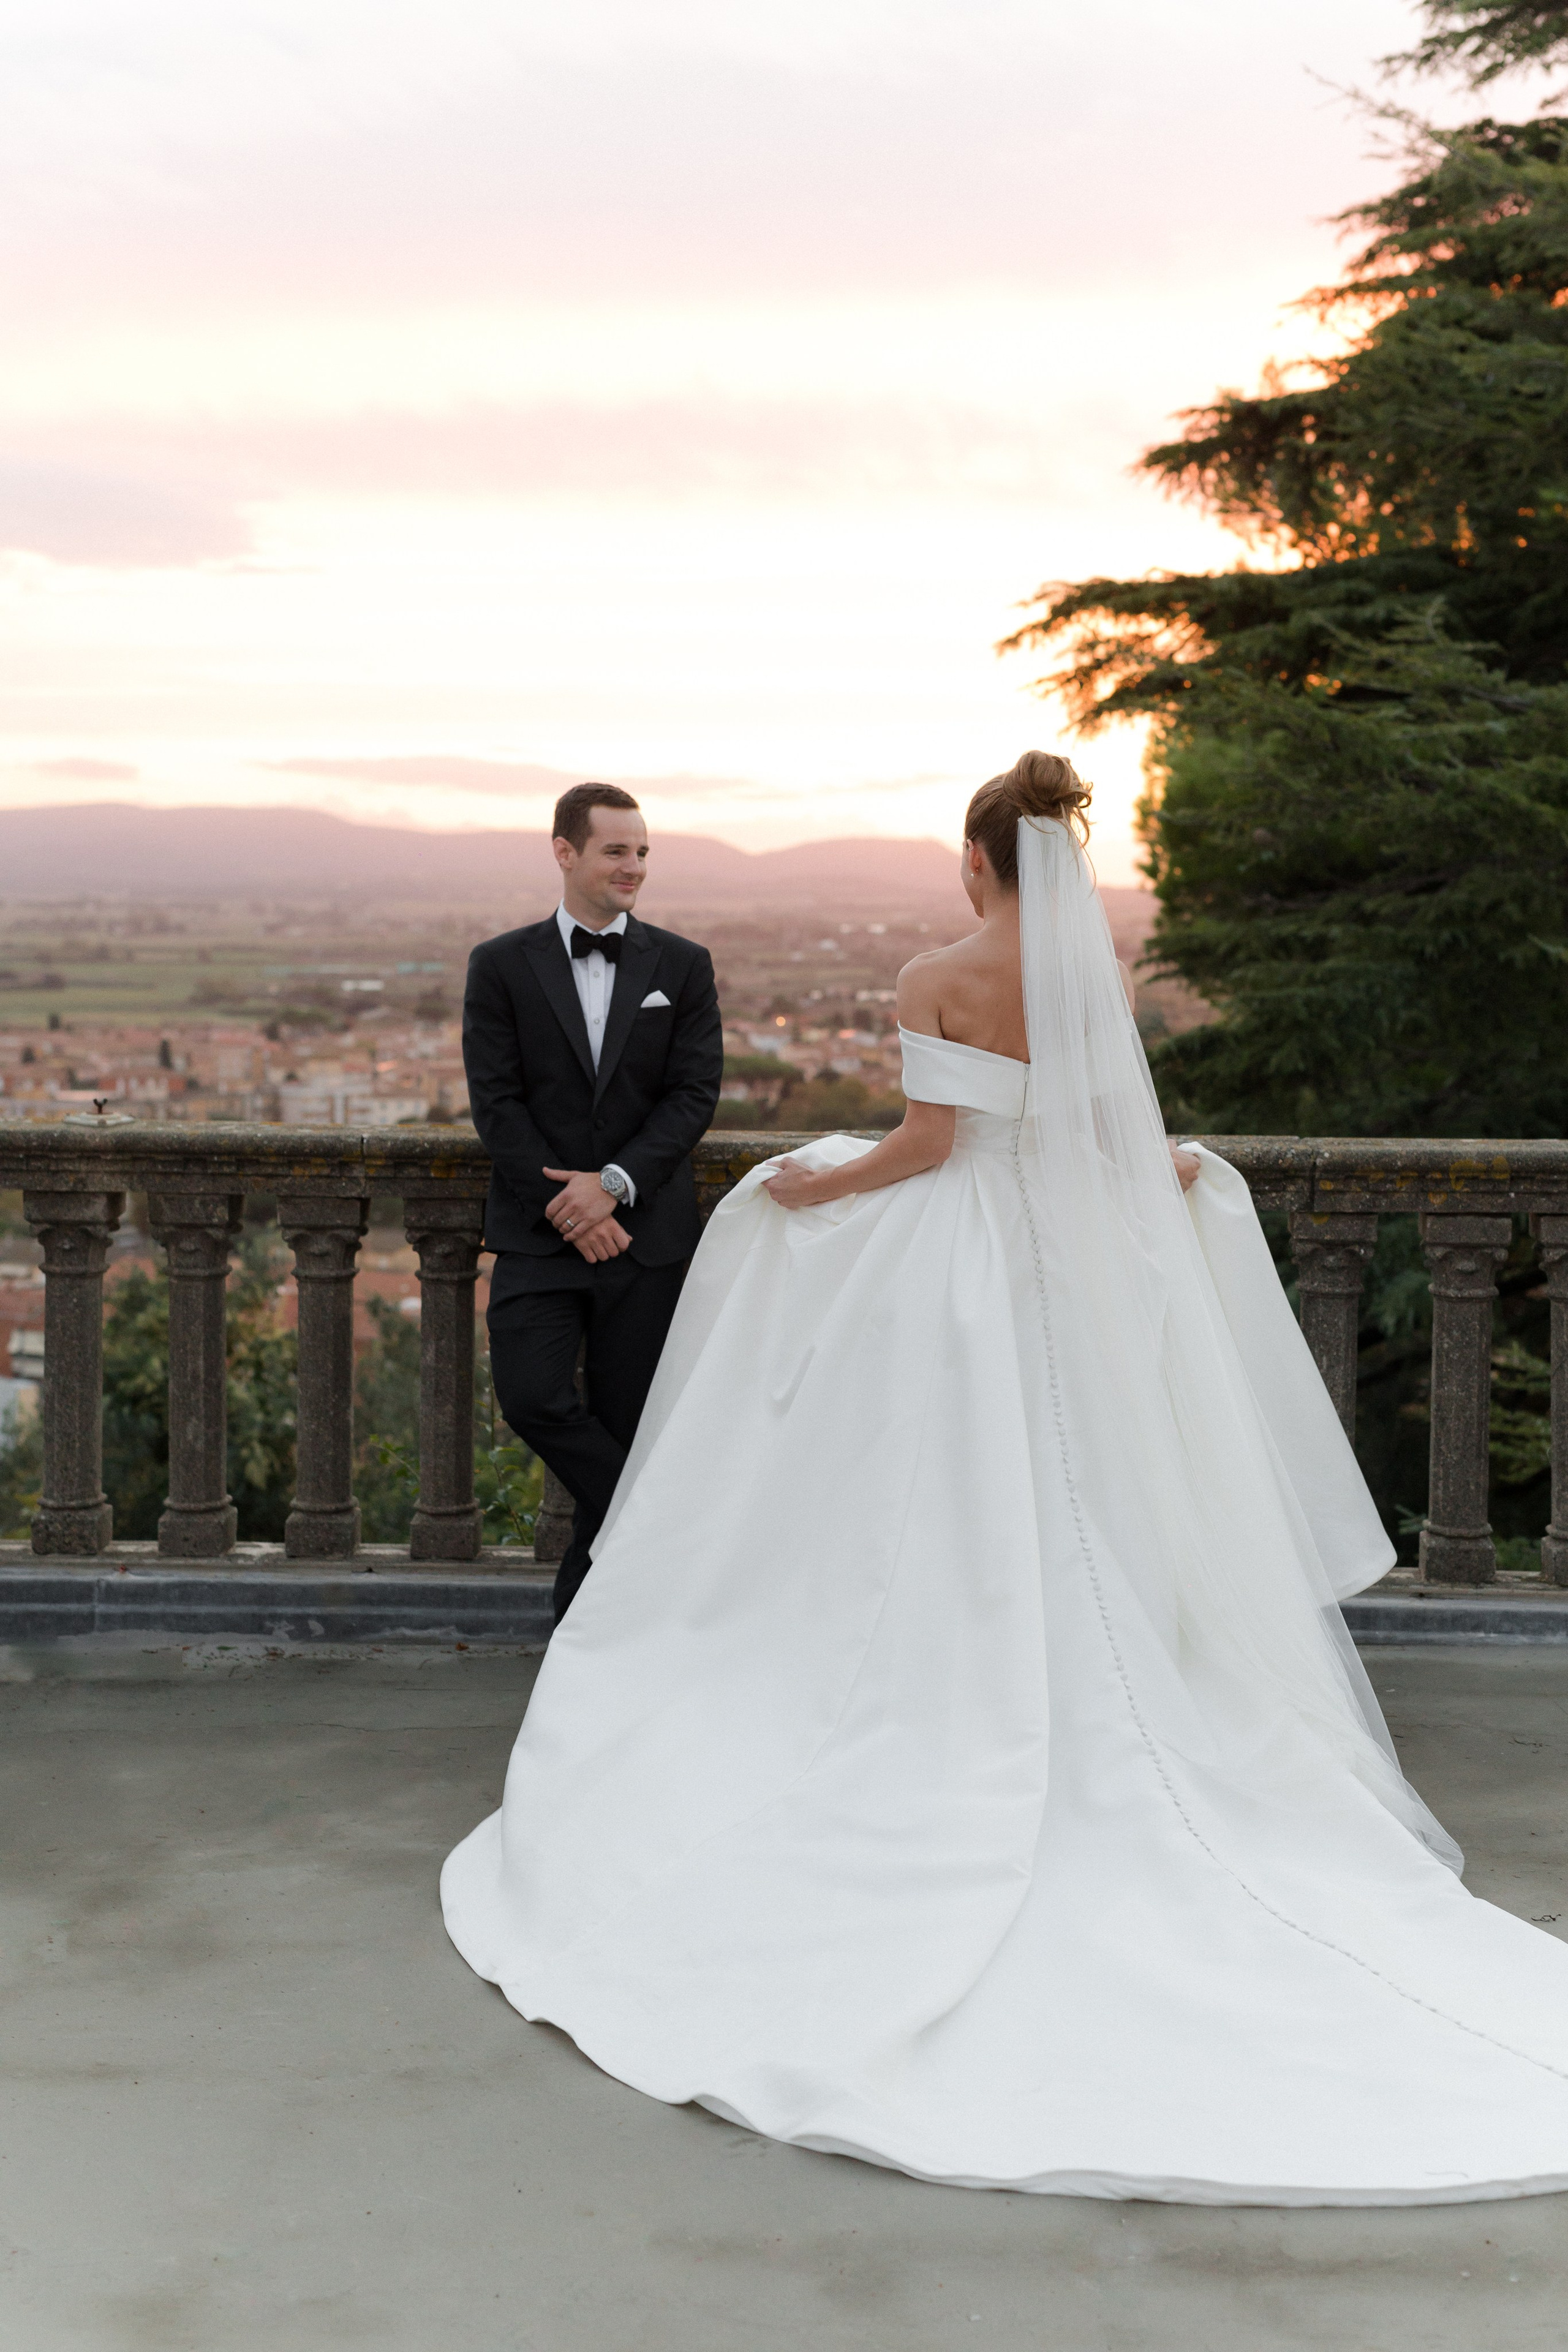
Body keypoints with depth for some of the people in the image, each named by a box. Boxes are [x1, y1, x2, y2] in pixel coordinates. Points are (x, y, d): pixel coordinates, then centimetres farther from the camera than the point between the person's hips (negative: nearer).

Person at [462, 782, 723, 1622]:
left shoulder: (682, 967, 5)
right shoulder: (501, 966, 3)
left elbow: (695, 1094, -1)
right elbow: (495, 1101, -3)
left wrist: (614, 1183, -14)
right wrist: (566, 1205, -11)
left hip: (646, 1229, 1)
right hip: (539, 1229, 0)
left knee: (624, 1417, 3)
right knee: (531, 1396, -17)